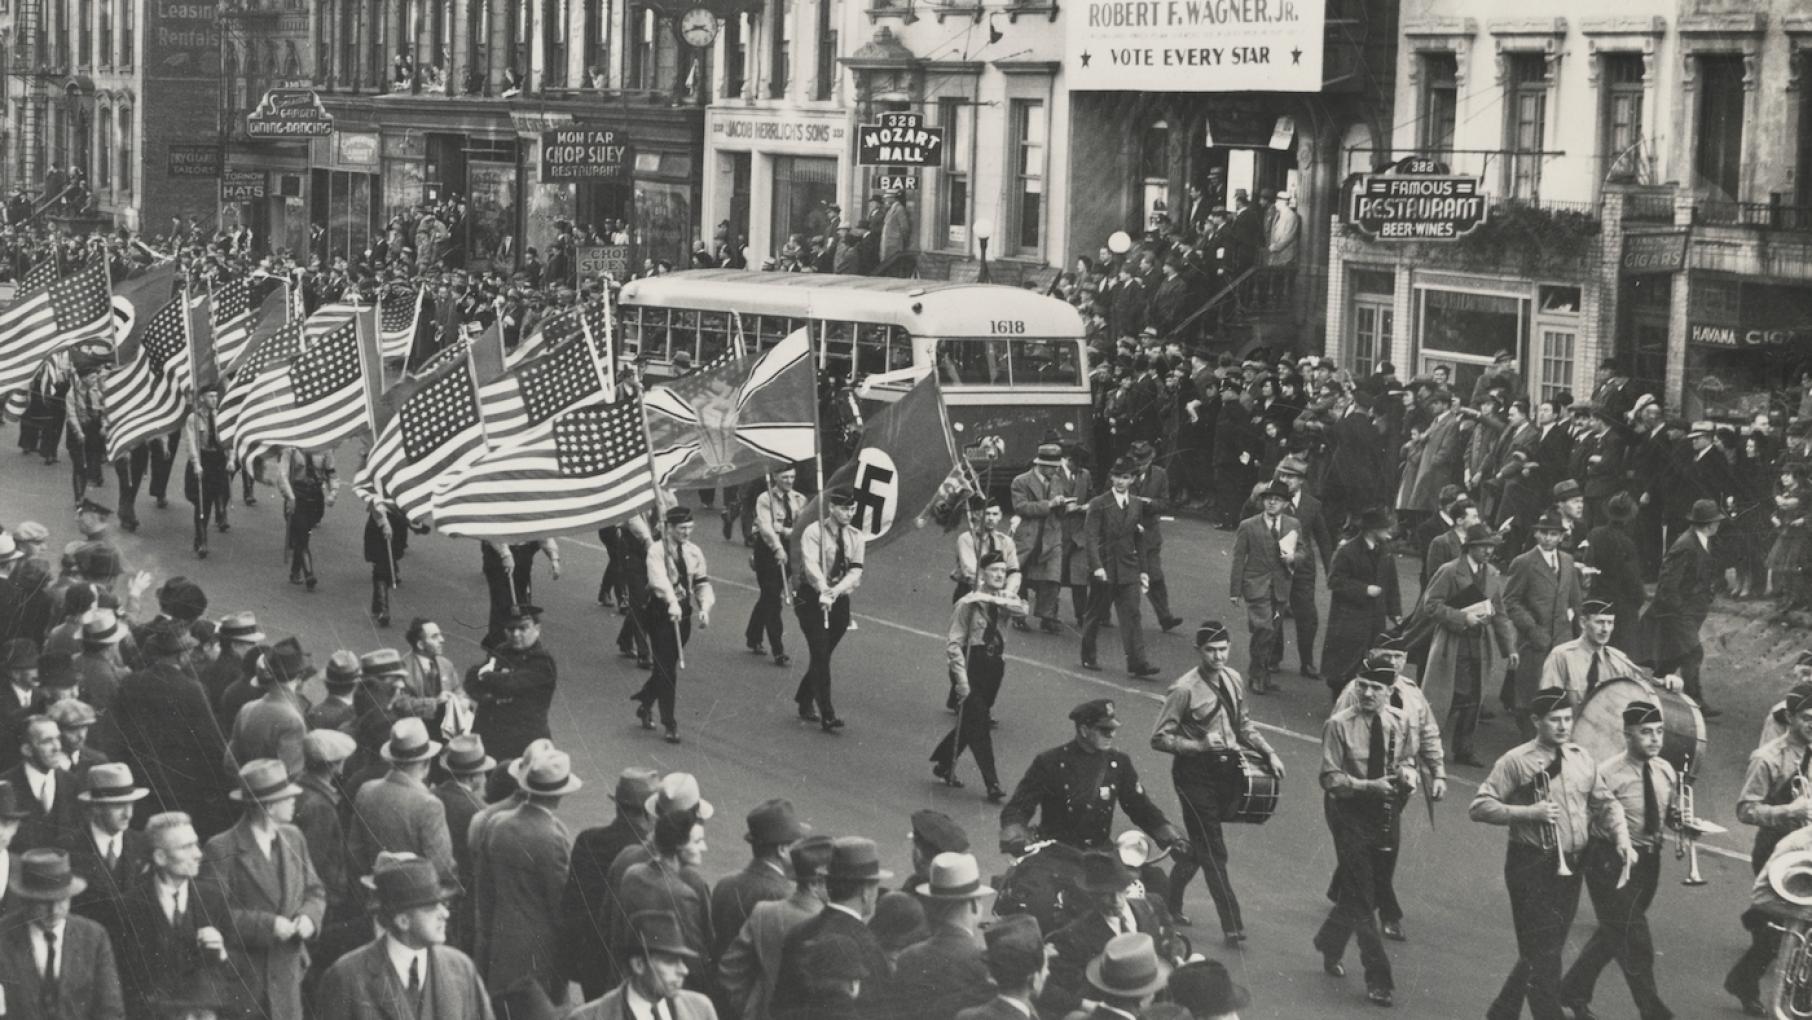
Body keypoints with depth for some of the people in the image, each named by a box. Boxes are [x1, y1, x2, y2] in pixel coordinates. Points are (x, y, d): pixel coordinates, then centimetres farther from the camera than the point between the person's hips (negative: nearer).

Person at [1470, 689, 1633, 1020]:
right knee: (1541, 952, -5)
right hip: (1531, 865, -7)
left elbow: (1606, 803, 13)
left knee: (1547, 949, 17)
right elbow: (1479, 807, -13)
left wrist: (1621, 838, -4)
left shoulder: (1581, 759, 8)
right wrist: (1529, 812, -22)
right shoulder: (1516, 762, -10)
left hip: (1571, 865, 7)